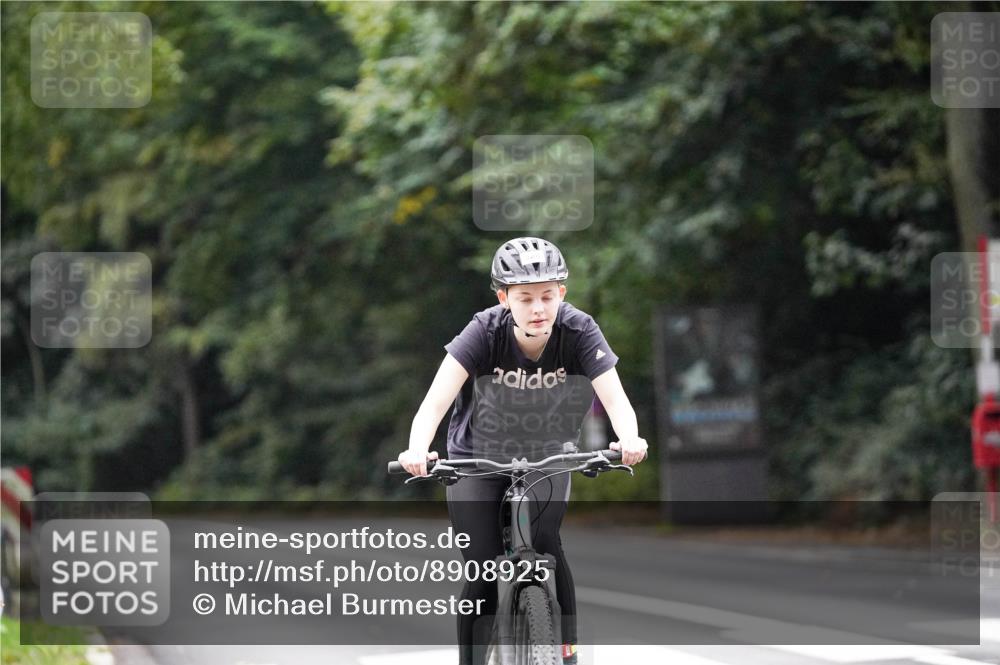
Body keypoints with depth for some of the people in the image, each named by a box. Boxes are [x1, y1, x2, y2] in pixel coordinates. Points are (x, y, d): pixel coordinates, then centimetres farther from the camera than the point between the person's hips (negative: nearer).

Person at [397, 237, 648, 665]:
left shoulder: (578, 330, -22)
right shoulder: (484, 332, -25)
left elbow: (615, 400, -30)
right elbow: (436, 401, -34)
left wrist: (629, 439, -52)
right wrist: (417, 450, -54)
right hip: (477, 457, 0)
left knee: (543, 544, -24)